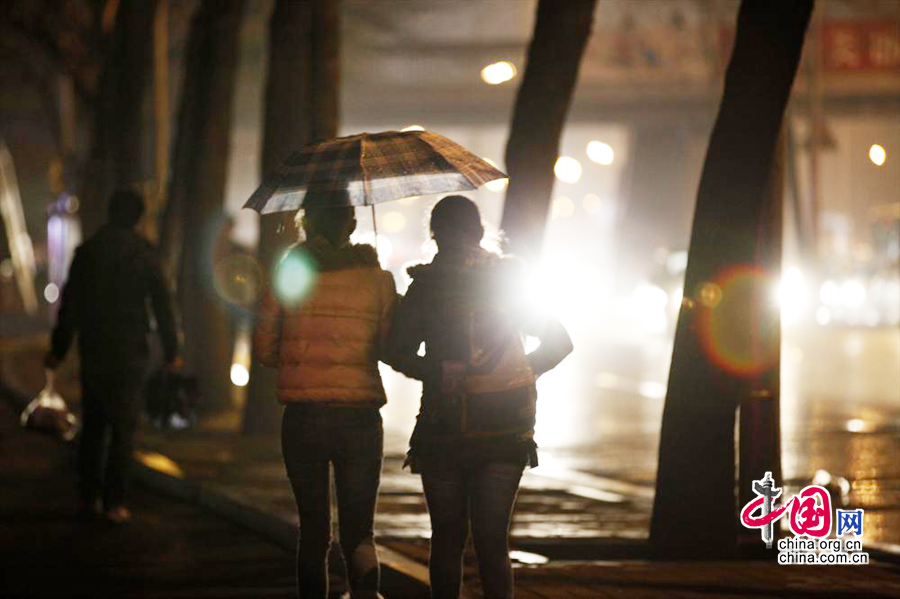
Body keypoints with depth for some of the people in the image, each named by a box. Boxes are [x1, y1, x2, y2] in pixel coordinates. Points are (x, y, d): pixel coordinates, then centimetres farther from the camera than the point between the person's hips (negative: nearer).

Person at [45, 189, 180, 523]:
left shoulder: (86, 251, 1)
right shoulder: (143, 252, -5)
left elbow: (69, 304, 4)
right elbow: (162, 304, -3)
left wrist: (58, 349, 12)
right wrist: (171, 351, 6)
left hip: (93, 353, 2)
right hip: (130, 352, -2)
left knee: (92, 425, 13)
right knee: (123, 427, 0)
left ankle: (89, 498, 13)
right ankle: (114, 502, -5)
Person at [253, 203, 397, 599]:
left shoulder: (288, 274, -1)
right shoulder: (377, 279, 0)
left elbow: (264, 349, 2)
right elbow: (392, 350, 1)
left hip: (302, 418, 0)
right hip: (360, 418, 0)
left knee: (313, 529, 11)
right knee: (358, 530, 4)